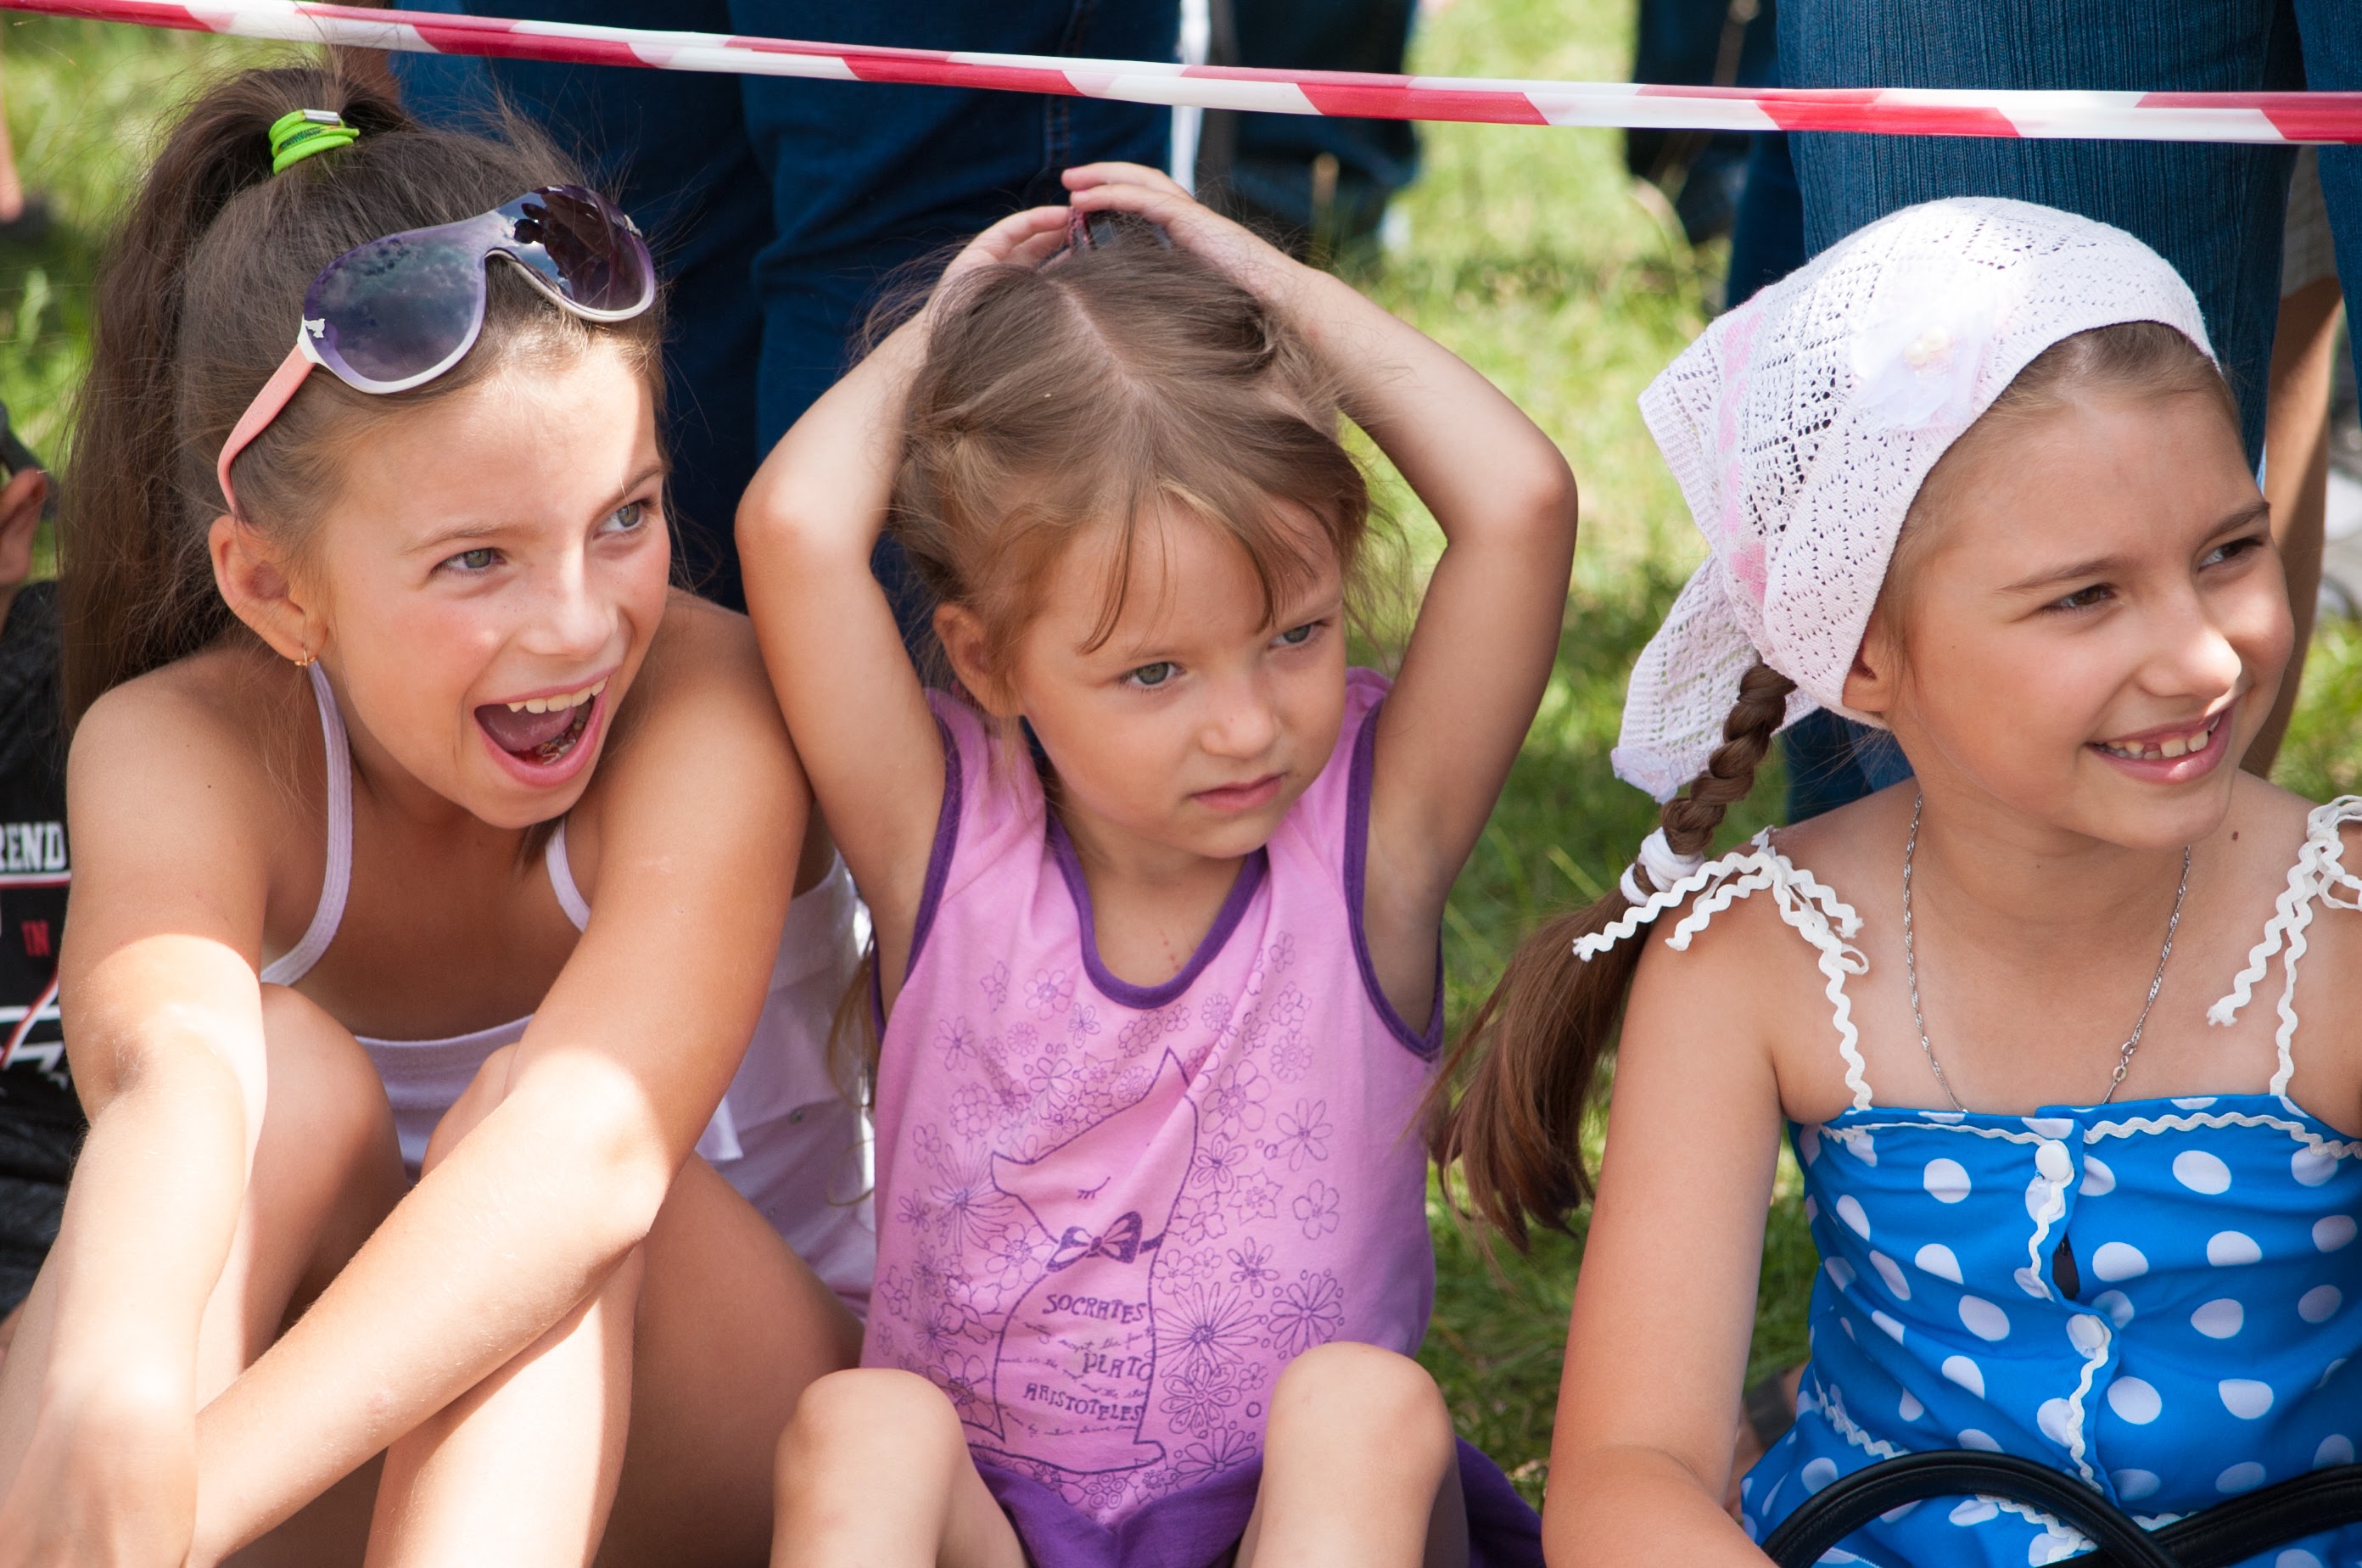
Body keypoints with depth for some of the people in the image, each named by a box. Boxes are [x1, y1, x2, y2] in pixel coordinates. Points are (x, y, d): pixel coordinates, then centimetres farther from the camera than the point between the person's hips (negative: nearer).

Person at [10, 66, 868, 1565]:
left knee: (522, 1096, -32)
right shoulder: (182, 748, -18)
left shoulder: (705, 706, -24)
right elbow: (172, 1075, -41)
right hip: (354, 1448, 2)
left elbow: (592, 1150, -42)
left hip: (713, 1421, -1)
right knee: (285, 1069, -29)